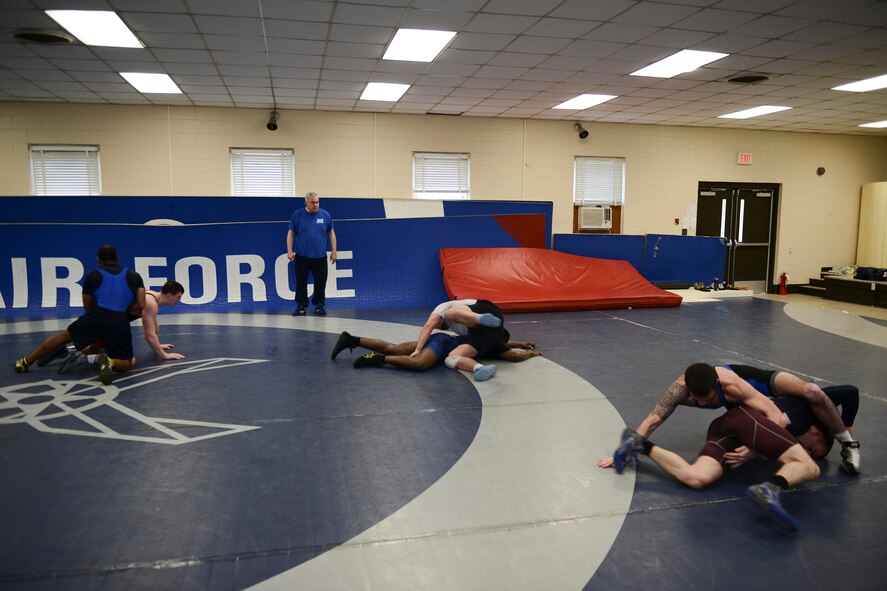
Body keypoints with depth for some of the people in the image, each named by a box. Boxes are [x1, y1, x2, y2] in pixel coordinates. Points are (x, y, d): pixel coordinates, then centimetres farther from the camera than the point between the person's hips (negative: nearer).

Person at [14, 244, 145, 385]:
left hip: (96, 316, 1)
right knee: (128, 362, 12)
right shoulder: (134, 276, 18)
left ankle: (26, 361, 33)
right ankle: (104, 360, -18)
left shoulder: (92, 275, 18)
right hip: (119, 322, -1)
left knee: (64, 336, 27)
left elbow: (88, 307, 22)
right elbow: (140, 306, 7)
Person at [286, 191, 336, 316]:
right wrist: (290, 251, -5)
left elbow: (331, 233, 8)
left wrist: (333, 251, 3)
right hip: (301, 256, -1)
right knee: (301, 282, 4)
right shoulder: (298, 215, 0)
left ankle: (319, 305, 17)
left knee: (320, 282, 4)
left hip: (320, 256, 1)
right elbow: (291, 233, 3)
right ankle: (301, 306, 15)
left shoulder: (325, 215, 3)